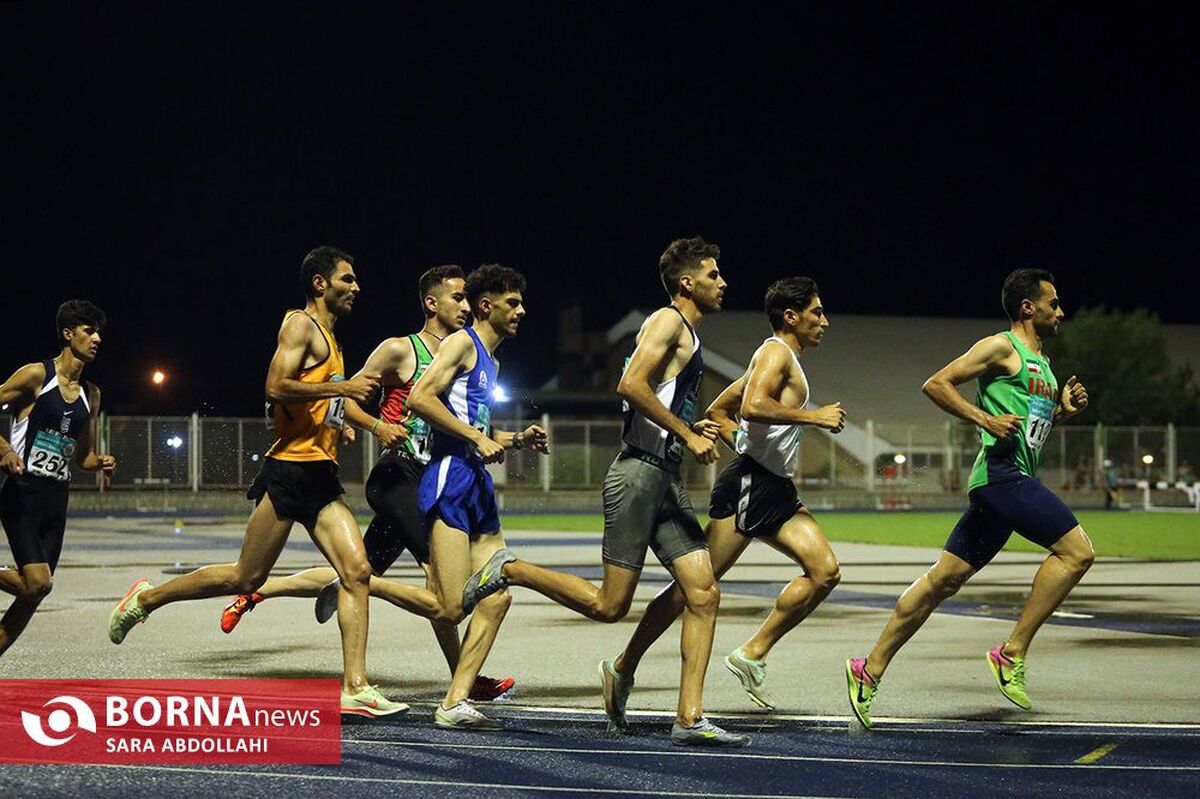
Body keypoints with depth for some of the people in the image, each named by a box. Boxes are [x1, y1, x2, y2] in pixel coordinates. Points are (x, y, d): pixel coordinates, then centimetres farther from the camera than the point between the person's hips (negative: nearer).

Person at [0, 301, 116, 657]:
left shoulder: (91, 394, 14)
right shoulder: (36, 375, -6)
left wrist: (100, 463, 1)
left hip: (57, 498, 7)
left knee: (34, 592, 3)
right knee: (38, 583, -20)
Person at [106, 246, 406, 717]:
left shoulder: (329, 339, 23)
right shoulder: (301, 325, -6)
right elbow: (276, 386, -19)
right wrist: (342, 387, -19)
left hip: (322, 476, 9)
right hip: (290, 471, -9)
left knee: (356, 571, -5)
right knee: (246, 576, -3)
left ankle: (355, 688, -7)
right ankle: (145, 599, 16)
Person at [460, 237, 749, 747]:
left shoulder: (687, 336, 23)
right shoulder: (669, 321, -6)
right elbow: (630, 385, -21)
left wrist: (693, 431, 14)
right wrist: (688, 435, -17)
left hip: (666, 483, 9)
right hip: (639, 474, -9)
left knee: (704, 595, -1)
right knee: (608, 606, -7)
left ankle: (689, 718, -1)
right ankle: (509, 571, 10)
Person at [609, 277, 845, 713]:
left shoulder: (784, 360, 23)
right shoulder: (775, 352, -6)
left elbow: (718, 410, 27)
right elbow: (752, 406, -26)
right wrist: (814, 417, -19)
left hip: (775, 489, 10)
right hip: (748, 486, -10)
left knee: (825, 570, -3)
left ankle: (752, 654, 0)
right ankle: (624, 666, -1)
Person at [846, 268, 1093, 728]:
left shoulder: (1041, 363, 24)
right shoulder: (1002, 348, -4)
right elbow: (936, 385, -9)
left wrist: (1065, 409, 16)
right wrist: (987, 420, -17)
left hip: (1015, 480, 9)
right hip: (1002, 471, -9)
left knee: (945, 579, 7)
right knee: (1076, 550, -15)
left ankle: (870, 671, 9)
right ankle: (1012, 654, -12)